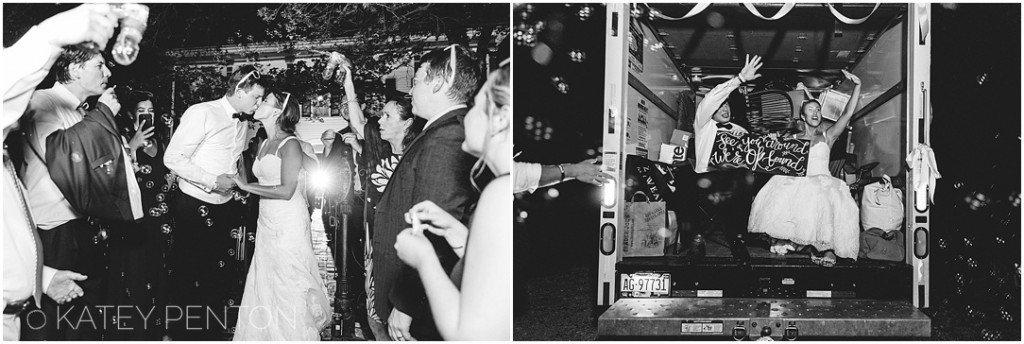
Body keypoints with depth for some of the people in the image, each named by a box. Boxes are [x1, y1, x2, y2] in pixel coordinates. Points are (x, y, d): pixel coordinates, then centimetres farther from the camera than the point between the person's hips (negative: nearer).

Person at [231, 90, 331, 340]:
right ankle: (267, 334, 21)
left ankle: (293, 336, 10)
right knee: (265, 284, 11)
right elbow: (263, 184, 14)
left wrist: (245, 186, -15)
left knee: (288, 284, 0)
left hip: (289, 224, -8)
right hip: (267, 223, 8)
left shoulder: (290, 145, -12)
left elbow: (286, 191, -18)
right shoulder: (264, 144, 12)